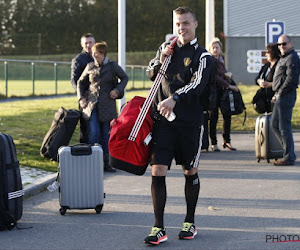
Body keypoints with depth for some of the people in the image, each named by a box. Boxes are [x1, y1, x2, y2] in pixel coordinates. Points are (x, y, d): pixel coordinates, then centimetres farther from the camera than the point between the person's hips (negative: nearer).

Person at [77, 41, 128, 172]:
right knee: (94, 133, -12)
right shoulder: (90, 67, 5)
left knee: (106, 134, 3)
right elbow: (81, 82, 16)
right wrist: (81, 98, 4)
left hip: (107, 105, 0)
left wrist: (117, 90, -3)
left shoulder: (112, 66, 1)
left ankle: (106, 162, 10)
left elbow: (124, 78, 13)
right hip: (92, 104, 0)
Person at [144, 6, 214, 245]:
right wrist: (161, 59, 0)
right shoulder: (166, 47, 12)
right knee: (157, 171, -7)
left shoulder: (202, 56, -2)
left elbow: (197, 84, -19)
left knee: (190, 172, 9)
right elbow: (150, 74, 21)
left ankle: (190, 223, 25)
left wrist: (174, 99, -35)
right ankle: (159, 228, -3)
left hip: (189, 122, -2)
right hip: (162, 119, 3)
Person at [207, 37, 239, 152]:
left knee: (227, 115, 4)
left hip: (223, 90, 7)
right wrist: (228, 85, -19)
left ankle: (227, 141, 13)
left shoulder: (221, 58, 14)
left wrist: (227, 74, 3)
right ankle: (214, 143, 2)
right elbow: (214, 76, -16)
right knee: (214, 116, -4)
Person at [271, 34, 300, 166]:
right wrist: (277, 94, 15)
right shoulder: (284, 58, 20)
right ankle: (289, 153, 21)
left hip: (286, 96, -11)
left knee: (284, 127, -8)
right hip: (280, 96, 11)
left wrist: (280, 93, -16)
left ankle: (289, 158, -3)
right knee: (274, 124, 15)